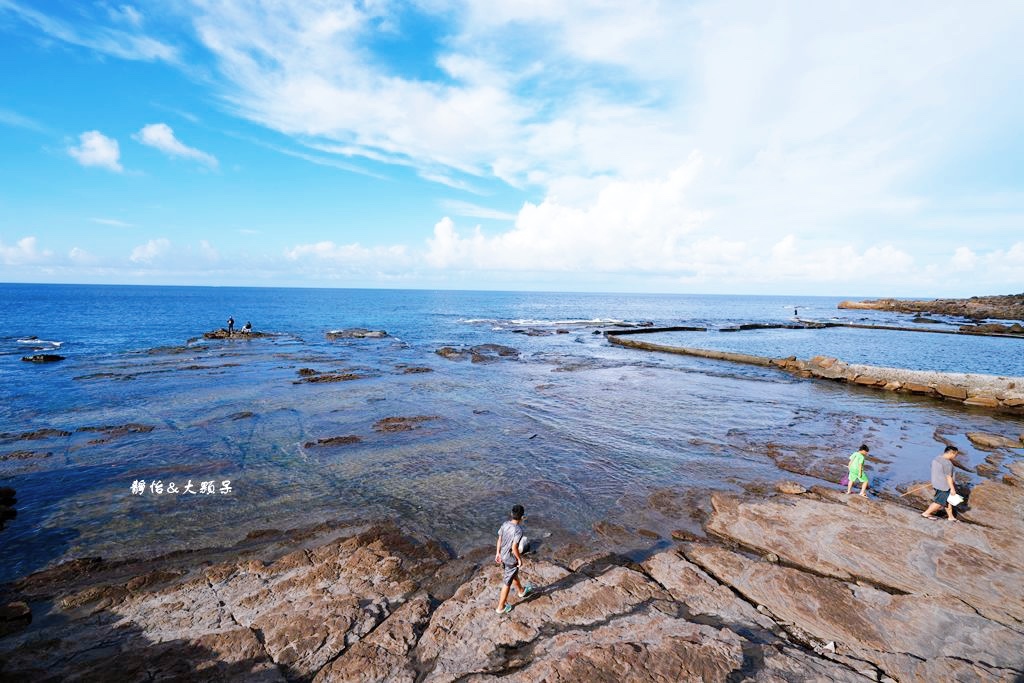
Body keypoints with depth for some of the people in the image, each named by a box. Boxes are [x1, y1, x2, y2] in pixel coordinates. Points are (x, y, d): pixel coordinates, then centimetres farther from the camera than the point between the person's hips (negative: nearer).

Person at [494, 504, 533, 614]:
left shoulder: (505, 525, -9)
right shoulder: (518, 530, -29)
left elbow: (499, 540, 1)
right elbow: (514, 548, -27)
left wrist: (498, 553, 14)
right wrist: (520, 559, -11)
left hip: (503, 556, 7)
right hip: (511, 559, -7)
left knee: (514, 574, 30)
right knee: (507, 583, 10)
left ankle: (521, 591, 55)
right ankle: (501, 607, 24)